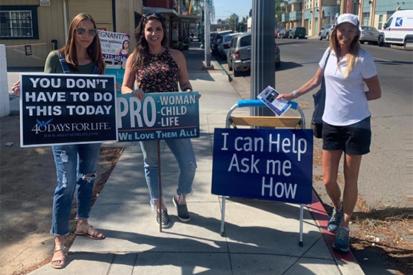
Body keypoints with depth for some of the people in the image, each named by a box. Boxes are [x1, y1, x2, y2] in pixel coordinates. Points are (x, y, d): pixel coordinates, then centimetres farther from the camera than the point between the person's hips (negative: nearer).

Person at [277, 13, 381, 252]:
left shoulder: (363, 59, -9)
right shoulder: (329, 53, 4)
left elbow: (376, 93, -2)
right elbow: (316, 81, 18)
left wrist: (352, 99, -7)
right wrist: (293, 95, 13)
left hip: (356, 124, -3)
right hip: (331, 123, 4)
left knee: (350, 179, 6)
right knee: (328, 180, 5)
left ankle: (344, 228, 21)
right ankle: (338, 209, 38)